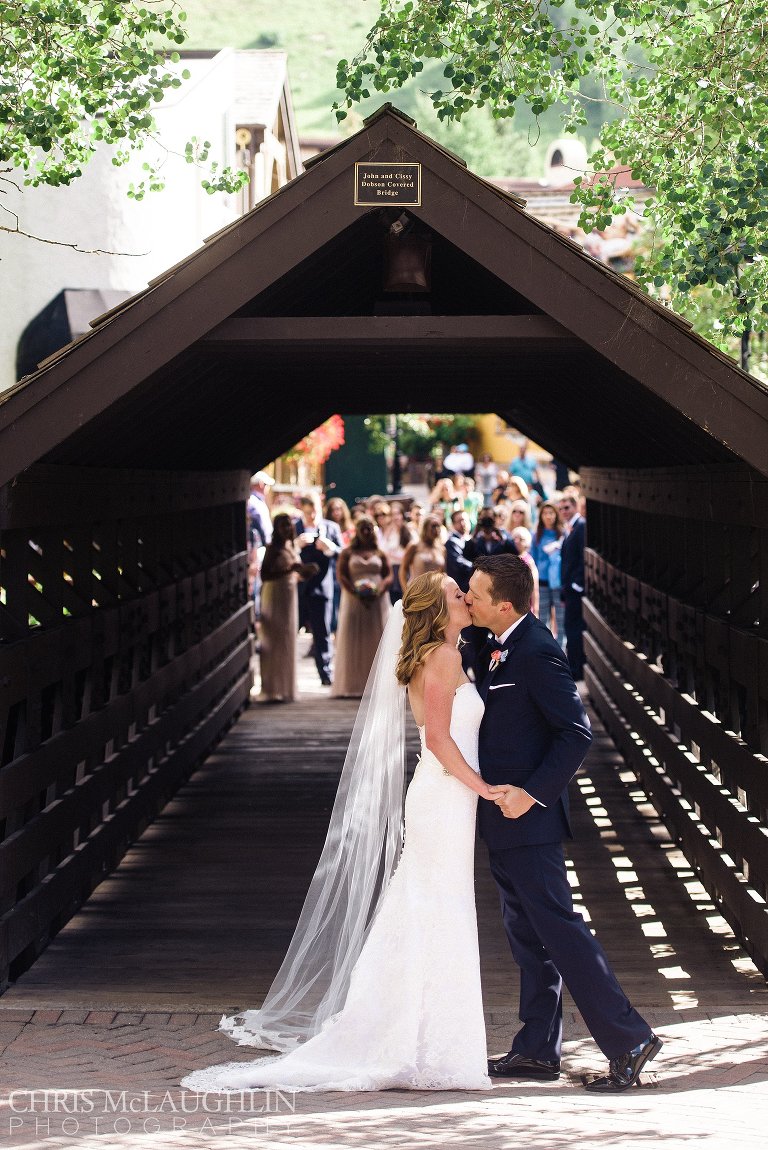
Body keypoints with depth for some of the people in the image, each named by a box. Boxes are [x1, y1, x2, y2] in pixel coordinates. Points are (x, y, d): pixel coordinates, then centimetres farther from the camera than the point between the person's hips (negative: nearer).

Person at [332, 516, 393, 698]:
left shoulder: (380, 554, 12)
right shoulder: (348, 553, 7)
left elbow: (389, 575, 6)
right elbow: (341, 575, -3)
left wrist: (379, 590, -14)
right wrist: (356, 592, -16)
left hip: (377, 600, 2)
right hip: (354, 600, -1)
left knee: (375, 641, -1)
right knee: (354, 642, -3)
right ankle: (352, 685, -4)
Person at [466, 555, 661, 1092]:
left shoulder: (537, 652, -18)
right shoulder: (497, 648, 11)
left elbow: (577, 732, -20)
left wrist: (531, 793, -23)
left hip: (528, 817, -10)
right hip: (504, 817, 10)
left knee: (557, 928, -8)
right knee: (527, 935, 13)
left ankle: (628, 1038, -5)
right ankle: (538, 1050, 20)